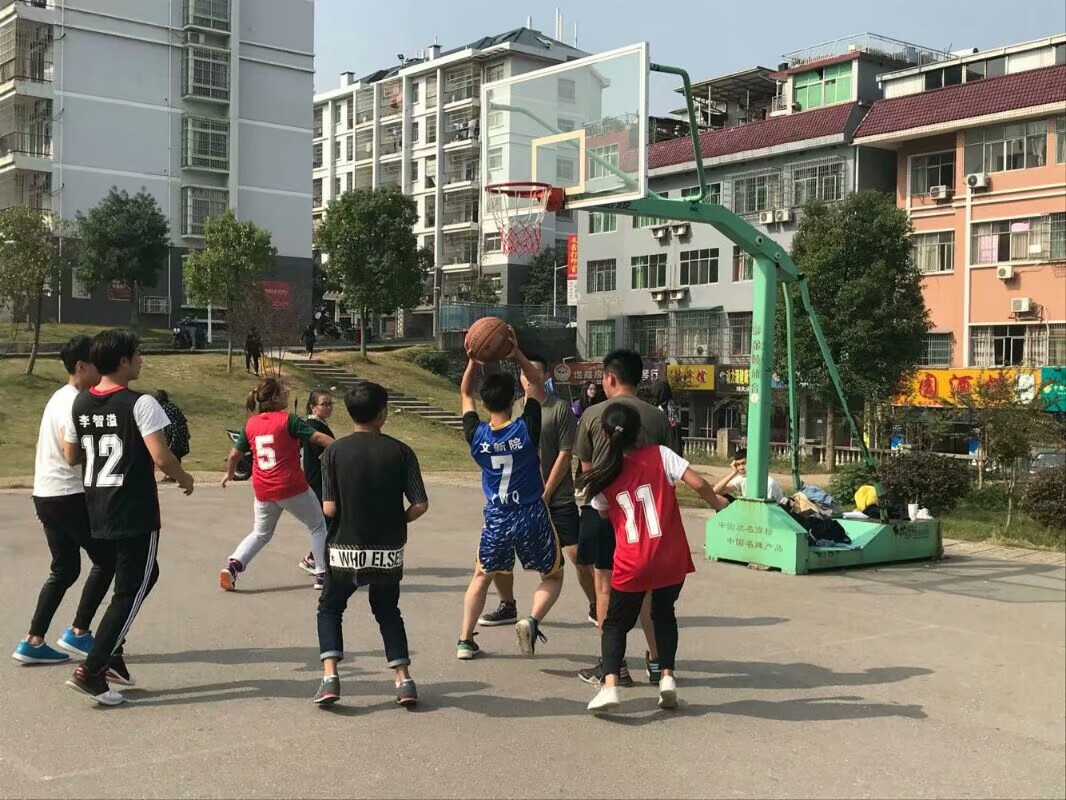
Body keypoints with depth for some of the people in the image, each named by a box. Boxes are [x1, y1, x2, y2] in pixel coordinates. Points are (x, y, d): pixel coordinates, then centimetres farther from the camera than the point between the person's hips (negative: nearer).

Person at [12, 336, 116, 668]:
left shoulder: (62, 398, 16)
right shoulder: (74, 402, -16)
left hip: (47, 495, 10)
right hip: (69, 495, -10)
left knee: (64, 569, 14)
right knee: (106, 559, 3)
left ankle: (33, 642, 11)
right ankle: (78, 632, 7)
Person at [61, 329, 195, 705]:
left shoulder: (80, 403, 5)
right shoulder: (140, 404, -16)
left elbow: (71, 456, 13)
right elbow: (161, 457, -20)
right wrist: (184, 478, -2)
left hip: (98, 509, 8)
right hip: (136, 512, -8)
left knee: (144, 574, 23)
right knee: (130, 590, 1)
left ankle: (111, 652, 21)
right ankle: (91, 670, -3)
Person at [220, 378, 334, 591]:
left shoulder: (250, 424, 4)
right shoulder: (288, 420, -11)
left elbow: (234, 454, 11)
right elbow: (318, 438, -15)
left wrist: (229, 474, 30)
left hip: (263, 492, 5)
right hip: (292, 488, -5)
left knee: (261, 534, 24)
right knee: (318, 526, 15)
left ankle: (232, 565, 5)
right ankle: (322, 574, 14)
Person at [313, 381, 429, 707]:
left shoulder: (335, 451, -7)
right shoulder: (400, 452, -6)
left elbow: (329, 509, -11)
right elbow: (420, 505, -9)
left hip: (346, 550, -1)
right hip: (388, 552, 1)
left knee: (330, 609, 19)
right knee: (388, 612, 21)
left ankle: (330, 676, 3)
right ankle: (403, 679, 12)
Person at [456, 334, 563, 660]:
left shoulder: (476, 435, -9)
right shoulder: (526, 430, -15)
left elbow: (465, 394, 9)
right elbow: (537, 386, -1)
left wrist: (473, 360, 1)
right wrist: (517, 354, -9)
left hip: (496, 522, 2)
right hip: (532, 517, -2)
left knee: (481, 576, 24)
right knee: (553, 576, 18)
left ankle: (465, 641, 20)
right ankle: (532, 621, -8)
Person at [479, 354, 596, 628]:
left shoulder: (559, 409, -7)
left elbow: (565, 455, -9)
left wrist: (545, 495, -11)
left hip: (557, 497, -4)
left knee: (578, 555, -7)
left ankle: (595, 607, 13)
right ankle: (508, 607, 20)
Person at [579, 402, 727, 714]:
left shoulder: (604, 478, 1)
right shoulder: (660, 455, -4)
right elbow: (698, 483, -9)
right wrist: (718, 503, 8)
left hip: (631, 565, 0)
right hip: (671, 559, 1)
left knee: (615, 623, 13)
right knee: (664, 613, 24)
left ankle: (610, 684, -7)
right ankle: (667, 676, 9)